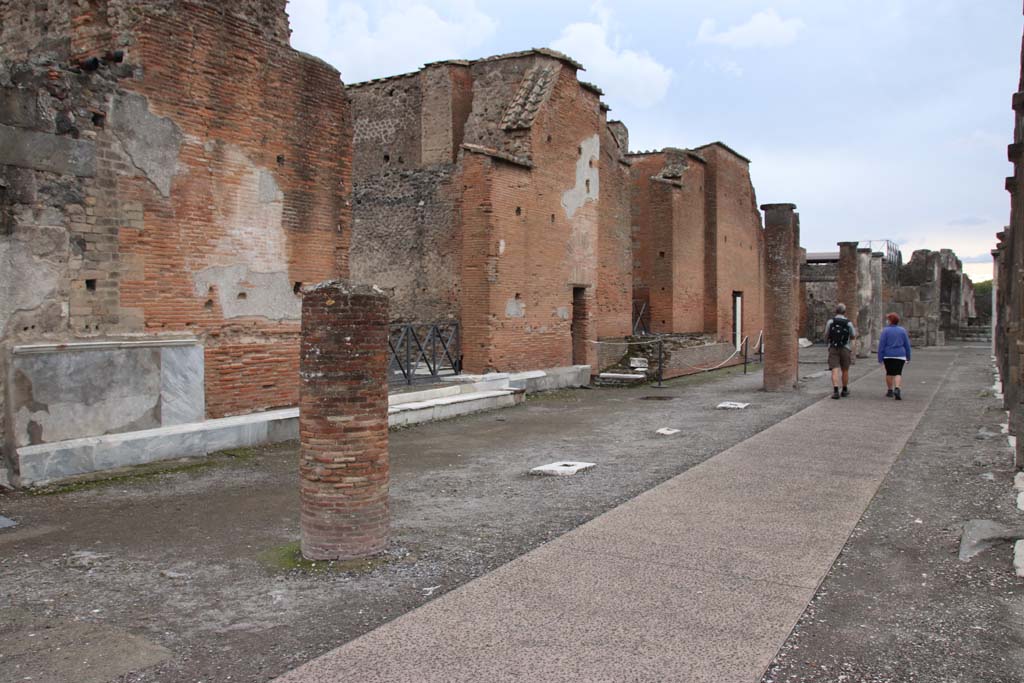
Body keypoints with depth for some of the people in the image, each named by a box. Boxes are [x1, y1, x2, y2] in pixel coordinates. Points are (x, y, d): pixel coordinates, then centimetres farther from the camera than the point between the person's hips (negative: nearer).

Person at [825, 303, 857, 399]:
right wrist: (855, 331, 32)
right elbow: (853, 337, 11)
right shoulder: (848, 323, -2)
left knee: (835, 370, -8)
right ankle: (845, 390, 28)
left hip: (833, 349, -1)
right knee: (845, 370, 16)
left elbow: (826, 336, 4)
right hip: (845, 349, 1)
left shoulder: (830, 321, -2)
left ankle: (836, 391, -22)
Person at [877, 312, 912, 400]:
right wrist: (908, 357, 15)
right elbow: (907, 345, 7)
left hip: (888, 356, -1)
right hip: (900, 356, 1)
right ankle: (897, 389, -22)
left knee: (889, 373, 12)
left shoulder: (886, 330, -4)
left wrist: (880, 358, -5)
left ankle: (890, 391, 19)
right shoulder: (902, 330, 4)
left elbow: (881, 345, -7)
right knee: (898, 373, -1)